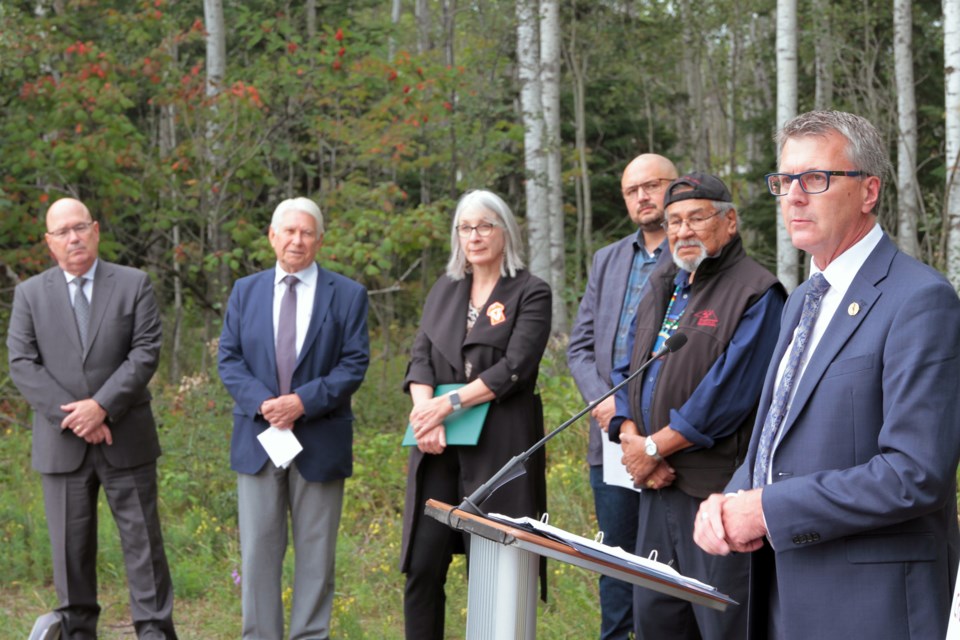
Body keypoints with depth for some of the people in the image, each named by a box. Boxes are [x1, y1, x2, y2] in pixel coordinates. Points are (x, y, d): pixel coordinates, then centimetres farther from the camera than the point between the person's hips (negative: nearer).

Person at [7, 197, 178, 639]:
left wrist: (101, 406, -16)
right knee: (71, 546, 6)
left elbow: (146, 353, -5)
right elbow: (21, 364, -2)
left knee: (142, 538, 1)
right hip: (62, 442, 1)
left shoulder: (134, 285, 4)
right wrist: (72, 416, -13)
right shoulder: (30, 294, 7)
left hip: (126, 439, -1)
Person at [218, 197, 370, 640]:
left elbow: (354, 365, -4)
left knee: (316, 553, 4)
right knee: (258, 550, 3)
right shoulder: (245, 291, 10)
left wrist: (303, 402, -17)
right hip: (258, 438, 2)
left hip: (320, 441, -2)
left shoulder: (348, 295, 2)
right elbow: (229, 358, 5)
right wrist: (261, 401, -13)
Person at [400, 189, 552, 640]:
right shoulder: (444, 290, 16)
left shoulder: (530, 294, 1)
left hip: (500, 444, -4)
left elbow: (514, 368, -9)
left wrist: (450, 403, -16)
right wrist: (425, 413, -10)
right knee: (423, 564, -2)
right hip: (440, 446, 4)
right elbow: (421, 356, 8)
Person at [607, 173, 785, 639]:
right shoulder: (662, 288, 17)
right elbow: (627, 373, 17)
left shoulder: (756, 294, -9)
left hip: (717, 491, -8)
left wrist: (653, 447, -12)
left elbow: (728, 394, -17)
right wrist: (631, 439, -2)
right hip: (658, 483, 8)